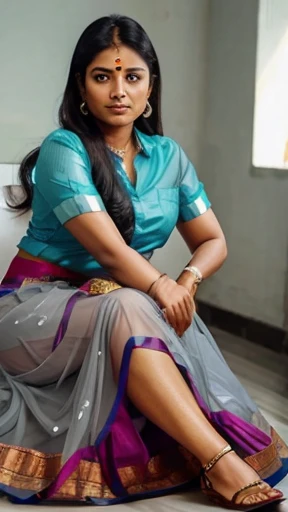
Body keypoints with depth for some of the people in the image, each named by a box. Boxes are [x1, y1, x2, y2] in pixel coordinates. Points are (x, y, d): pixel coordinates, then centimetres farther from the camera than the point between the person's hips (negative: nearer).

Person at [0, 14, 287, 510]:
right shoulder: (63, 151, -13)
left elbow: (213, 241, 6)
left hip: (123, 305, 7)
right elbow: (110, 249, -23)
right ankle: (221, 463, -40)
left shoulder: (167, 156, 6)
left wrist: (188, 280, -14)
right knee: (128, 310, -34)